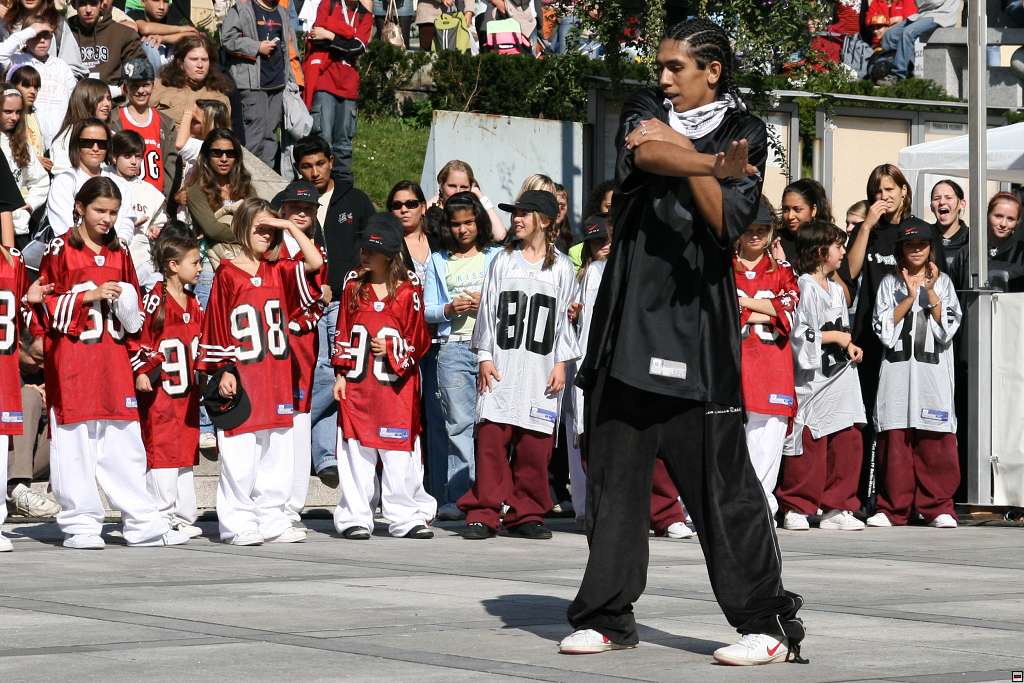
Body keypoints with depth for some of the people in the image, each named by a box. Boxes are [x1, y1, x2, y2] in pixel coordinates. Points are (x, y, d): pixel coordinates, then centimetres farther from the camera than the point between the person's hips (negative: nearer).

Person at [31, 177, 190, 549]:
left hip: (113, 356, 4)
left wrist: (130, 312, 4)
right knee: (75, 441, -3)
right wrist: (89, 295, -13)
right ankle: (80, 524, 3)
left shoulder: (119, 252, 14)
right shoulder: (60, 249, -1)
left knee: (124, 440, 4)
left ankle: (142, 522, 5)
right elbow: (46, 303, -5)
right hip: (71, 355, -4)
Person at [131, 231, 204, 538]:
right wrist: (141, 372, -19)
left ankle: (184, 516, 17)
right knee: (162, 451, -6)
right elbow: (137, 337, -13)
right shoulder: (155, 299, -10)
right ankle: (163, 518, -2)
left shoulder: (192, 302, 14)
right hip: (160, 388, -8)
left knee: (186, 453, 11)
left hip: (187, 389, 8)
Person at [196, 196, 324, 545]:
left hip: (276, 377, 5)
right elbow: (217, 326, -3)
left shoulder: (278, 271, 12)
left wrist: (289, 226, -1)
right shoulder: (227, 274, -2)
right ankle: (238, 524, 2)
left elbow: (315, 262, -2)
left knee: (276, 454, 7)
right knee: (240, 457, -4)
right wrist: (223, 370, -9)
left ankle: (272, 521, 13)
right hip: (241, 378, -5)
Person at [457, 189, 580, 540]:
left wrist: (561, 363, 1)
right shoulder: (503, 261, 11)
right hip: (501, 365, 0)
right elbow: (488, 309, 9)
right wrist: (485, 357, 1)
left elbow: (563, 318, 9)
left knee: (535, 443, -3)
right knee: (492, 437, -8)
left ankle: (526, 514, 6)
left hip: (542, 366, 0)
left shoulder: (562, 268, 9)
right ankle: (483, 514, -5)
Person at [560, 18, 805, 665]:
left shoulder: (743, 132, 6)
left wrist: (680, 152, -11)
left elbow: (726, 220, -8)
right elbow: (643, 155, -11)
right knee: (613, 473, 4)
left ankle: (770, 621, -4)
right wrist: (714, 164, -20)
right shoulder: (646, 110, 13)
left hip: (698, 323, -4)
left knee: (721, 479, -7)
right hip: (628, 316, 4)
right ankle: (608, 615, 12)